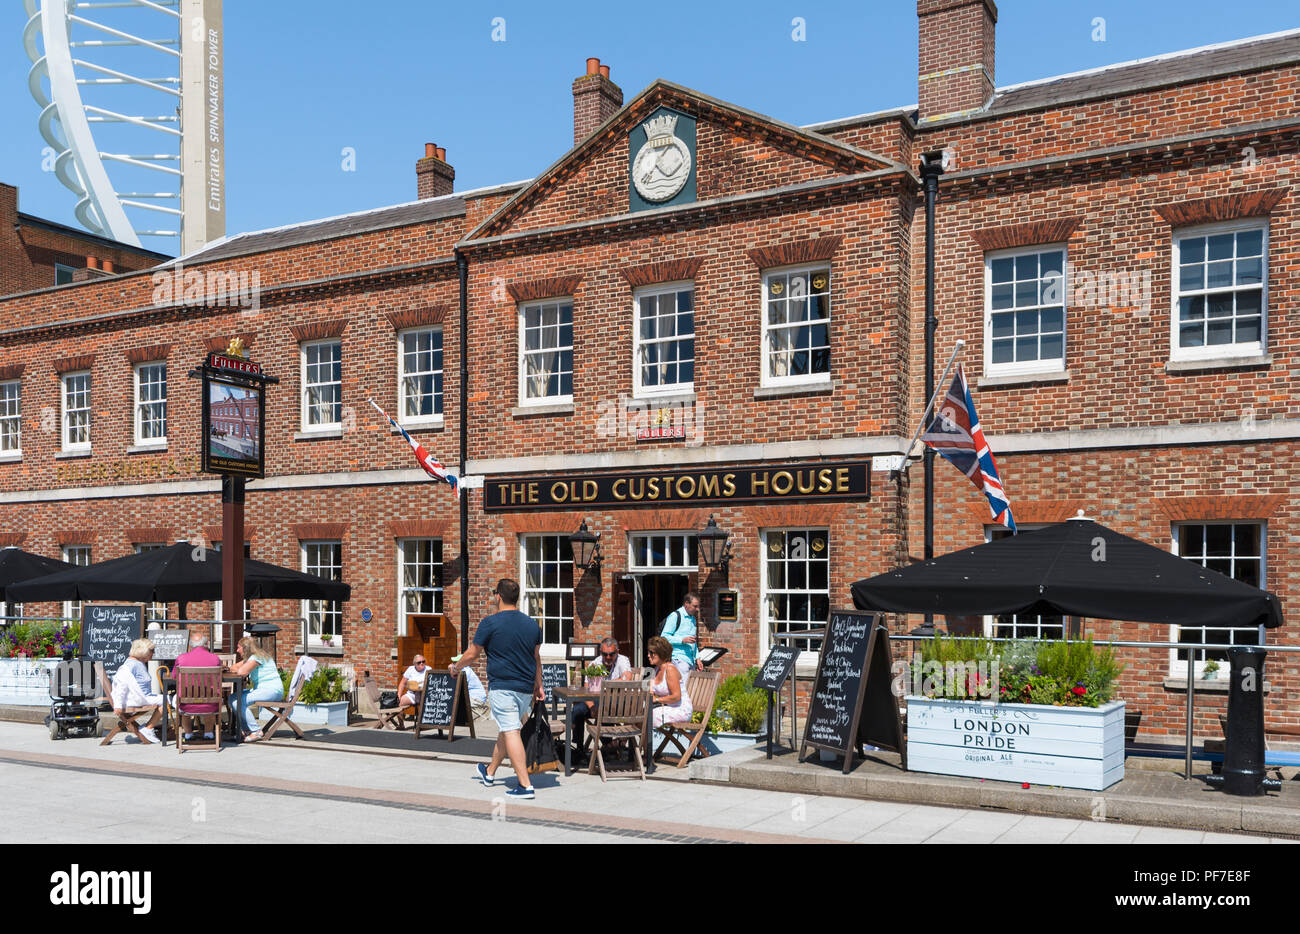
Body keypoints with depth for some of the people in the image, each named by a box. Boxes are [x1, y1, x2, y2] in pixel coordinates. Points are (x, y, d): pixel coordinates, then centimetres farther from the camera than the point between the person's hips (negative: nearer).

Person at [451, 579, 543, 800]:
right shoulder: (532, 623, 8)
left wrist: (455, 667, 19)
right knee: (506, 730, 20)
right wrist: (538, 685, 27)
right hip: (526, 688, 6)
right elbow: (536, 658, 17)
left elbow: (471, 655, 0)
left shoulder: (490, 623, -9)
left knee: (510, 733, -7)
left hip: (502, 687, -6)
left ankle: (525, 786, -14)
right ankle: (489, 773, 38)